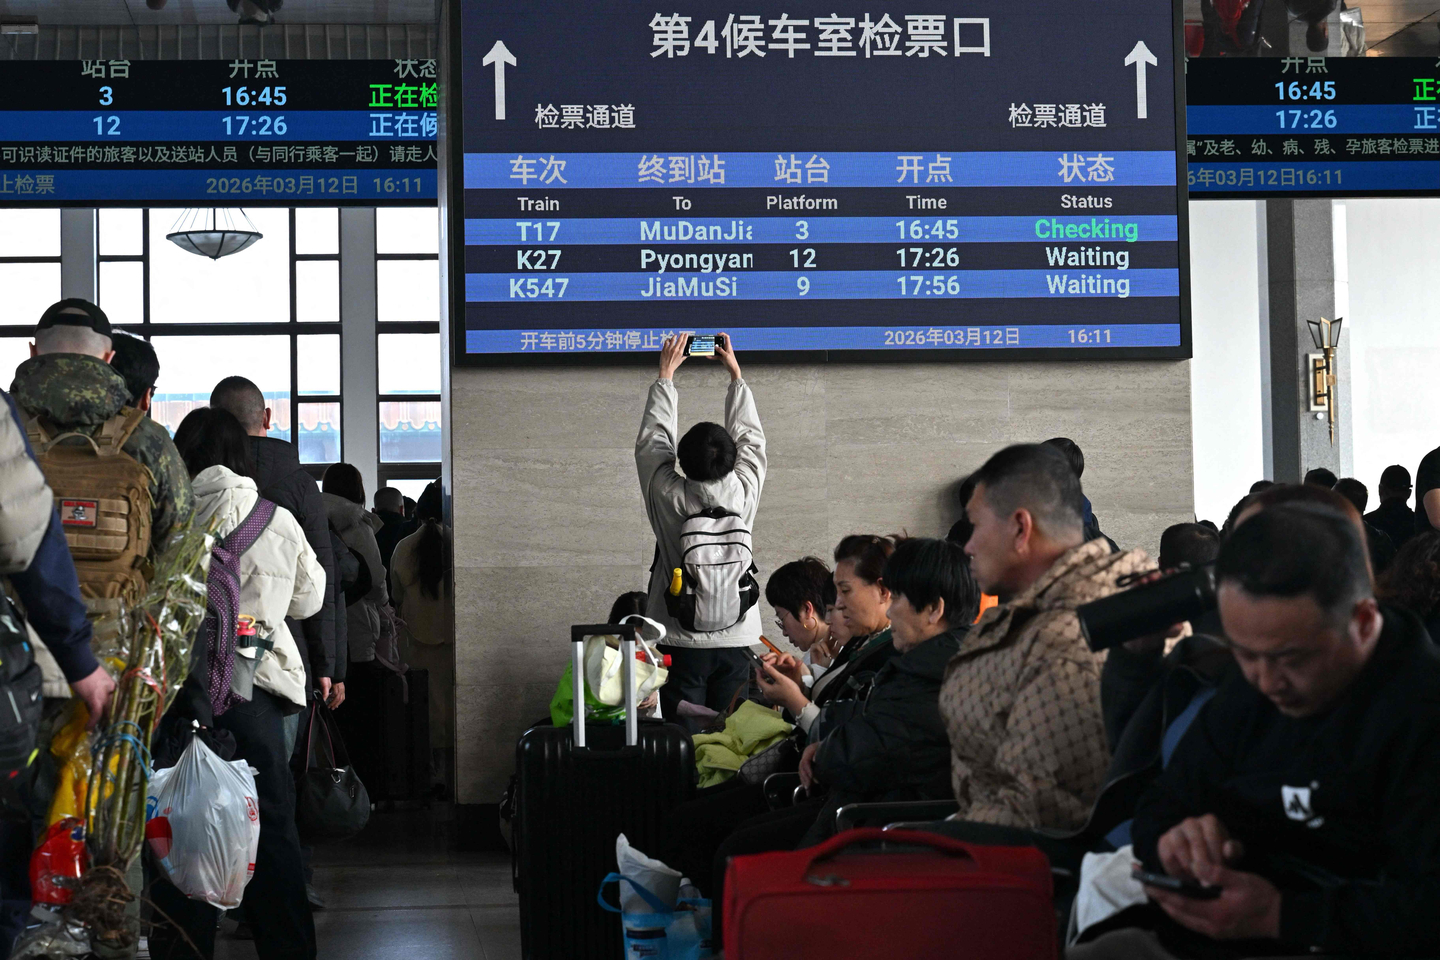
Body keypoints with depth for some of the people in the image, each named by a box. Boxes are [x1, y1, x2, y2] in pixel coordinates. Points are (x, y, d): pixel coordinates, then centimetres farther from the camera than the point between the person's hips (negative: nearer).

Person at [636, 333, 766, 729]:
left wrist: (666, 375, 17)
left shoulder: (667, 496, -10)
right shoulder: (744, 493, -7)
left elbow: (652, 440, 7)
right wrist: (735, 373, 22)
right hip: (736, 640, 1)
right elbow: (751, 439, 11)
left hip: (683, 644, -1)